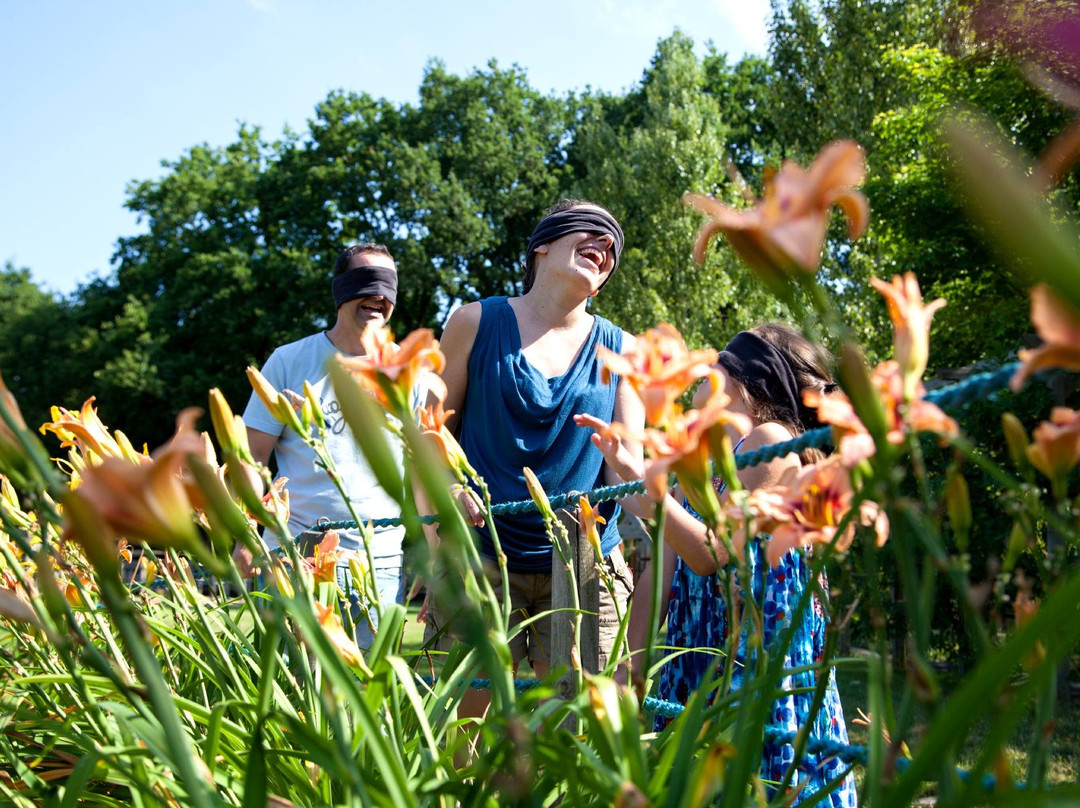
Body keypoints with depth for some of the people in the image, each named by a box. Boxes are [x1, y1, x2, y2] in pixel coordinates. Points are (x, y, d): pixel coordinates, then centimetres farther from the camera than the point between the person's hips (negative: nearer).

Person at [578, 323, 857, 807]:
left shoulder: (770, 440, -10)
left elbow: (709, 552, -19)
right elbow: (661, 575, 11)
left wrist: (634, 473, -26)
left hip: (761, 660, -7)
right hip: (699, 666, 7)